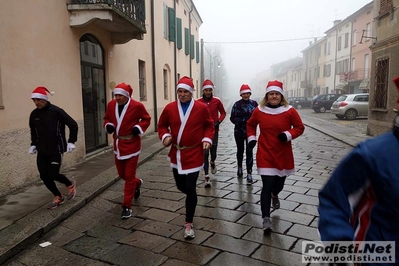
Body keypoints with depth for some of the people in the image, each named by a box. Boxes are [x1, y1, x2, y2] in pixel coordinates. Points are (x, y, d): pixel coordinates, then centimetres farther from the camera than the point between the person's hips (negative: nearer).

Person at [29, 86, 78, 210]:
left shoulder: (56, 111, -14)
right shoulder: (34, 114, 4)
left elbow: (73, 125, -9)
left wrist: (71, 142, -12)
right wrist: (33, 144, 13)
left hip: (56, 149, -6)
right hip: (42, 151, 6)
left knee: (52, 174, -11)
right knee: (44, 176, 2)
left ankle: (70, 184, 20)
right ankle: (58, 197, 23)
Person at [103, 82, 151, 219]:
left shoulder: (137, 106, -13)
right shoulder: (111, 105, 1)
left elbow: (146, 119, -1)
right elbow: (107, 118, 15)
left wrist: (139, 127, -18)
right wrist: (108, 125, -7)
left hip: (131, 145, -5)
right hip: (117, 145, 6)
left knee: (129, 176, -1)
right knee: (121, 174, 17)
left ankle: (126, 207, 10)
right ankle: (137, 183, 50)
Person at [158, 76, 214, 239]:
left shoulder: (202, 108, -6)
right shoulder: (169, 108, -1)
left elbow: (209, 126, 7)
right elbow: (162, 125, 10)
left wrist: (207, 139, -9)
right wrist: (165, 136, -10)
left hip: (194, 154, -3)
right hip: (176, 154, 3)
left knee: (190, 188, -6)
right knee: (181, 186, 15)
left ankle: (188, 224, 9)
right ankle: (191, 196, 53)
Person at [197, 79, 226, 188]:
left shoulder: (217, 101, -4)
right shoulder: (198, 102, -6)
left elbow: (223, 113, 8)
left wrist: (218, 121, -8)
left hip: (214, 130, 1)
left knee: (213, 152, 7)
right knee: (205, 153, -4)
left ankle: (212, 162, 45)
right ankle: (207, 177, 2)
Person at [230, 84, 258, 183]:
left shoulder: (254, 103, 0)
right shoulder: (237, 104, -5)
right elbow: (233, 118, -7)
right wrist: (244, 120, -20)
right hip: (239, 131, 0)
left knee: (249, 152, -4)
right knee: (240, 150, 16)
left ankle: (249, 173, 1)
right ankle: (239, 167, 41)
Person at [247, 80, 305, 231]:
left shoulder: (289, 111, -7)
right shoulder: (259, 111, -3)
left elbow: (300, 127, 1)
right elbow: (250, 124, 14)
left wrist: (288, 134, -17)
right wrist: (251, 138, -1)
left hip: (283, 155, 1)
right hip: (265, 154, -1)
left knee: (280, 183, 17)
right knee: (267, 186, -8)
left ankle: (275, 195, 55)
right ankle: (266, 219, -2)